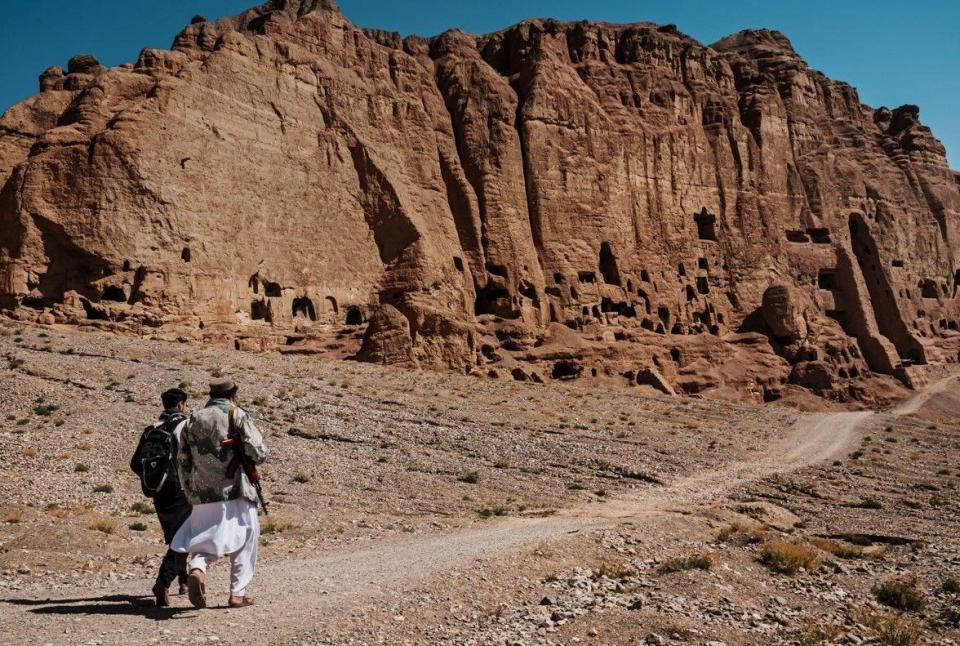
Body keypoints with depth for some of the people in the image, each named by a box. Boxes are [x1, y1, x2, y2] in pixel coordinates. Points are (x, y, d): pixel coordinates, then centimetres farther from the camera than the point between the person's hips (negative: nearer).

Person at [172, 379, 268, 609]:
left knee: (206, 540, 15)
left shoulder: (193, 419, 11)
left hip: (203, 495, 4)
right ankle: (237, 593, 11)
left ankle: (197, 570, -13)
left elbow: (183, 461, 13)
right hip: (234, 492, -4)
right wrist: (246, 460, 11)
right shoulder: (236, 415, -3)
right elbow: (258, 453, -12)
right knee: (244, 541, 11)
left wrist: (191, 493, 23)